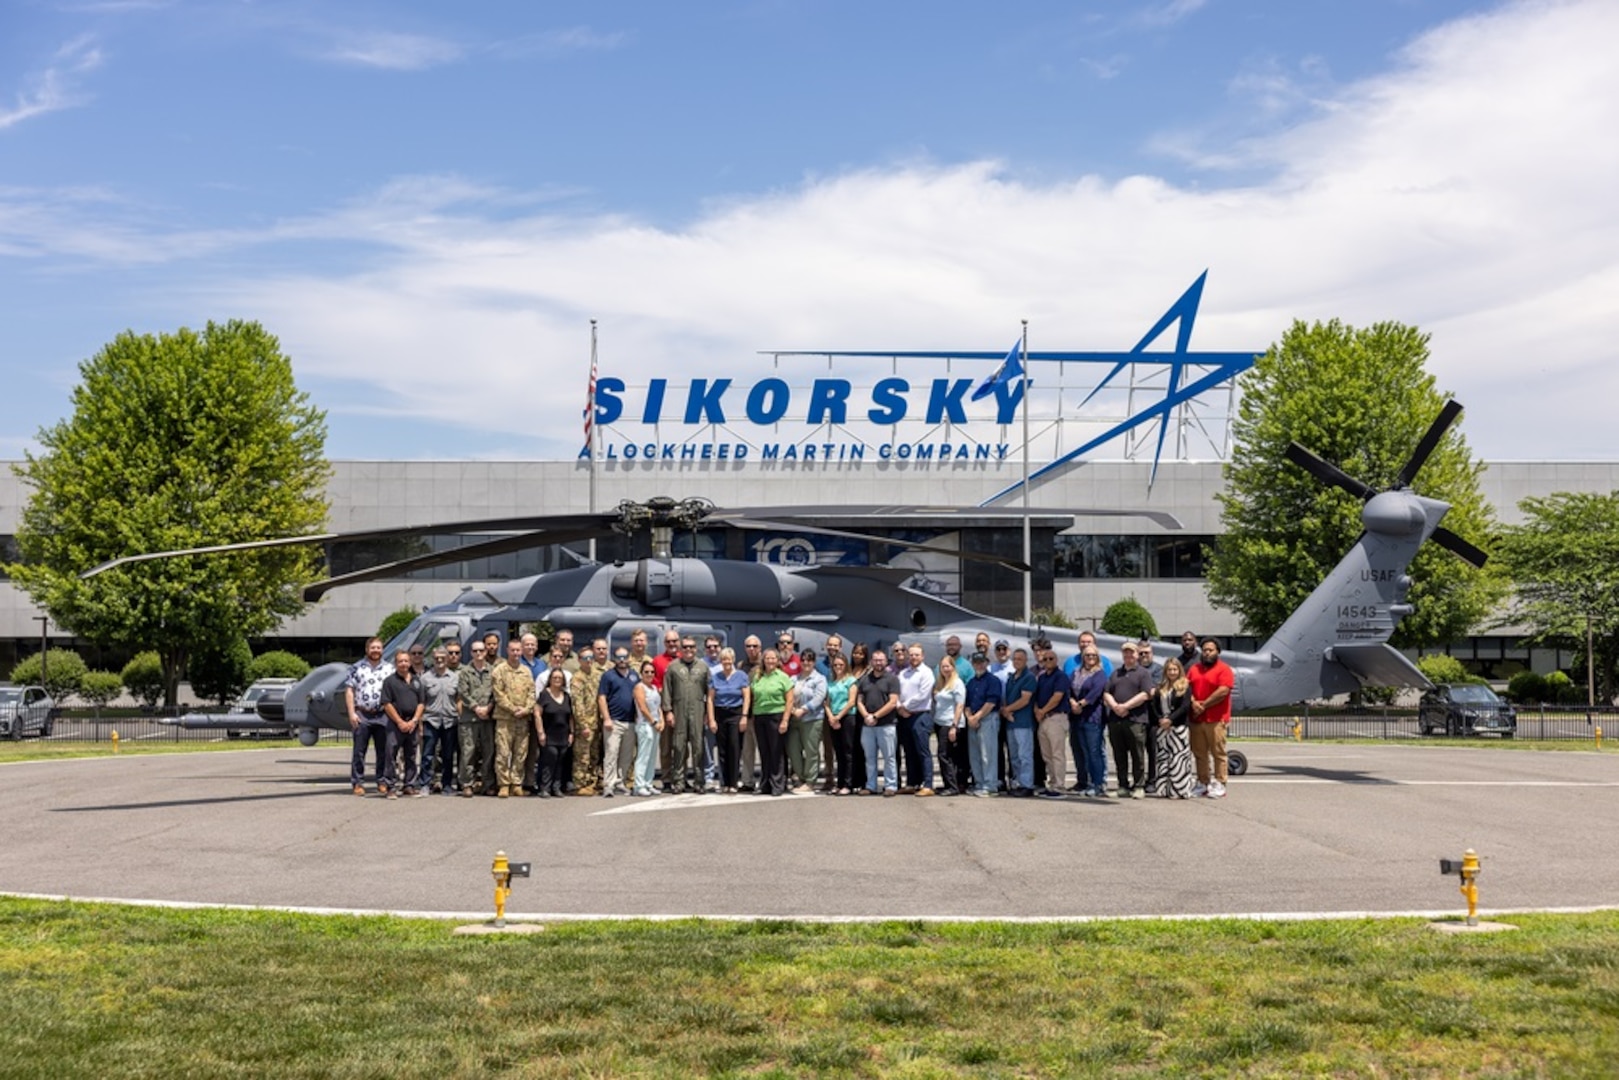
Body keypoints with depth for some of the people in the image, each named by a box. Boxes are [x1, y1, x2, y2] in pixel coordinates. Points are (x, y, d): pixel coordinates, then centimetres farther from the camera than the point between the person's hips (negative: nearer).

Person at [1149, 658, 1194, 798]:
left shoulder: (1185, 687, 2)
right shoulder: (1160, 687, 15)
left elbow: (1185, 706, -8)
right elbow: (1153, 705, 8)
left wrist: (1170, 719, -15)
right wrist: (1159, 719, -8)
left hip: (1178, 727, -5)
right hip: (1161, 728, 5)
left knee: (1178, 759, -7)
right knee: (1163, 758, 5)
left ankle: (1179, 789, -6)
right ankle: (1163, 789, 7)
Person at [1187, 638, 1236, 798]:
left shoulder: (1224, 669, -2)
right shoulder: (1194, 668, 16)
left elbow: (1223, 691, -13)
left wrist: (1204, 705, -10)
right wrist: (1193, 703, -10)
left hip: (1216, 719, -5)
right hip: (1196, 718, 5)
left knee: (1218, 753, -4)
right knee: (1199, 753, 9)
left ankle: (1219, 785, 0)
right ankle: (1202, 783, 16)